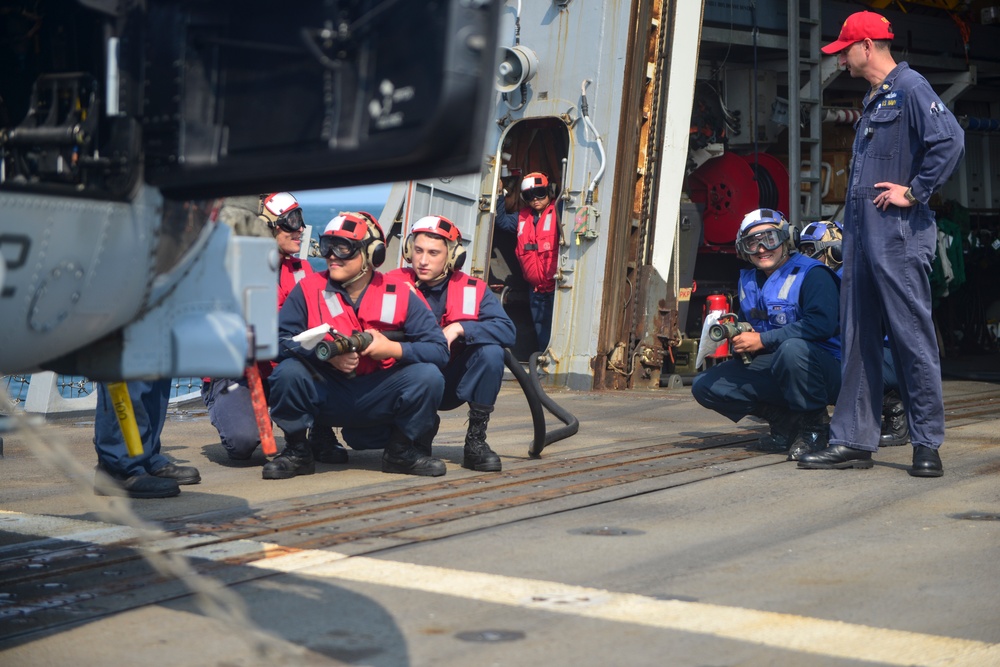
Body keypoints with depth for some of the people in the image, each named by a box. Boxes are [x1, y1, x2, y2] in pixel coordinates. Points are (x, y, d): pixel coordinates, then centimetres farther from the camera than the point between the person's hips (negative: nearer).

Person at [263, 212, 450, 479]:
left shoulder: (400, 295, -5)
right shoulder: (309, 289, -5)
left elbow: (439, 349, -9)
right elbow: (282, 339, -14)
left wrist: (394, 349, -24)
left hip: (377, 397, 1)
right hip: (326, 394, -1)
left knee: (428, 376, -23)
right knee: (288, 372, -29)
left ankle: (401, 452, 1)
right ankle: (296, 452, -5)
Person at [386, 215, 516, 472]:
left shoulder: (473, 290, -6)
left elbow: (507, 330, -18)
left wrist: (458, 328, -29)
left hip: (452, 385, 2)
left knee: (491, 352, -24)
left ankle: (476, 440, -12)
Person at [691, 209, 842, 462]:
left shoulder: (811, 274, -13)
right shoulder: (748, 281, 13)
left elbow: (821, 325, -28)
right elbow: (745, 324, 24)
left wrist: (762, 340, -24)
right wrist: (737, 339, -3)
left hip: (821, 369, -8)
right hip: (770, 370, 8)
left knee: (792, 348, -42)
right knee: (704, 386, -4)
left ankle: (814, 424, -17)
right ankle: (785, 421, 3)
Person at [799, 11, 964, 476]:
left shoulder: (910, 88, -7)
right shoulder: (872, 101, 21)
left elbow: (950, 140, -21)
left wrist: (914, 193, -16)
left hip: (899, 237, -9)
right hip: (862, 236, 9)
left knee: (912, 339, -5)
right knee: (858, 341, 9)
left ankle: (928, 445, 2)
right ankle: (853, 441, 13)